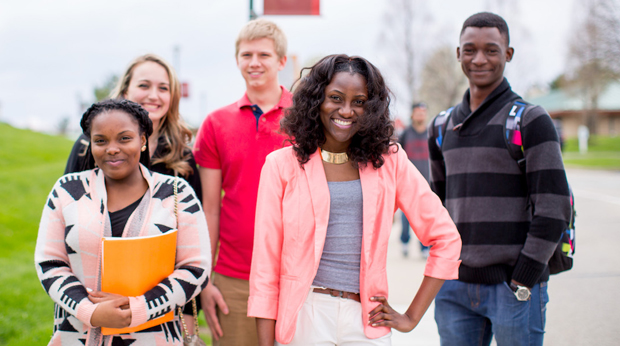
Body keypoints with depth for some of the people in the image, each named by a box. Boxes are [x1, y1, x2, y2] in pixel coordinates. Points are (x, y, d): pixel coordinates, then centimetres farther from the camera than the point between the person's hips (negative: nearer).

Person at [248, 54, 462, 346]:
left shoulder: (389, 160, 3)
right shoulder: (282, 165, -1)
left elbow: (446, 237, 5)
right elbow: (265, 264, 0)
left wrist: (411, 318, 3)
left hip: (367, 321, 1)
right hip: (305, 319, -1)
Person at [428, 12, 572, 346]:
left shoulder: (530, 121, -5)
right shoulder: (443, 126, 12)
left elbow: (554, 208, -10)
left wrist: (522, 281, -12)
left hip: (516, 286, -5)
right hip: (455, 287, 5)